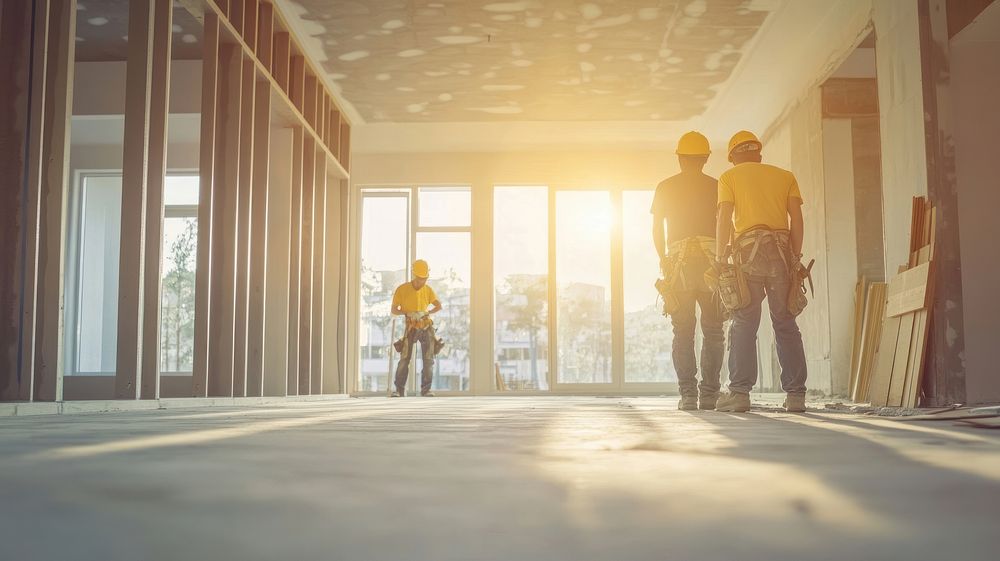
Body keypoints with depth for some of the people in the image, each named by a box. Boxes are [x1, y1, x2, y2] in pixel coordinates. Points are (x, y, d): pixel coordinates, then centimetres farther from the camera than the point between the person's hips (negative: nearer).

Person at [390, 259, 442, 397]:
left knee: (429, 360, -1)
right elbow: (394, 310, -4)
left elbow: (439, 306, 6)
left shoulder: (428, 289, 2)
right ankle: (399, 390, -5)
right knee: (404, 359, -12)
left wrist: (426, 313, -12)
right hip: (411, 328, -3)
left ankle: (426, 389, 7)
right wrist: (408, 314, -21)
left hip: (426, 326, 3)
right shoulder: (402, 289, -7)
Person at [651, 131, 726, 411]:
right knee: (713, 330, 5)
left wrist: (663, 260, 15)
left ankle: (688, 393, -4)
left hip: (678, 262, 0)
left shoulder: (666, 187, 11)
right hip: (711, 261, 0)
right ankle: (709, 394, 1)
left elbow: (657, 227, 7)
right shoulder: (717, 187, 9)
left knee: (683, 332, 2)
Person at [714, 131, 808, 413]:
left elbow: (724, 218, -1)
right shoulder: (785, 176, 19)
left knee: (744, 324, -2)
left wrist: (719, 260, -1)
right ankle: (795, 395, 3)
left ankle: (740, 392, -7)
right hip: (781, 252, 3)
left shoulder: (730, 177, 11)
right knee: (786, 324, 5)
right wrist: (795, 260, 7)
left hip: (748, 251, -2)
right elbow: (796, 218, 7)